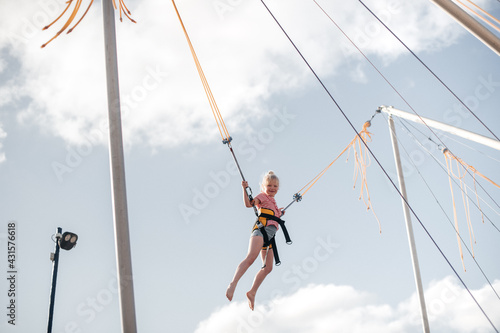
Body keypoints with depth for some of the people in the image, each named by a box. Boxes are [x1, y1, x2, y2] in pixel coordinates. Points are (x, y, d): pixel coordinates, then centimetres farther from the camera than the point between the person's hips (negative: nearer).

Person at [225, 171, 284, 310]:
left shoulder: (273, 202, 29)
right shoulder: (262, 196, 7)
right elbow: (248, 204, -11)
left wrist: (280, 213, 32)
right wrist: (245, 189, -21)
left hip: (269, 236, 8)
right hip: (261, 230, -8)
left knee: (268, 268, 2)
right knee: (251, 257, -28)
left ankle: (252, 292, 6)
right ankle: (233, 284, -36)